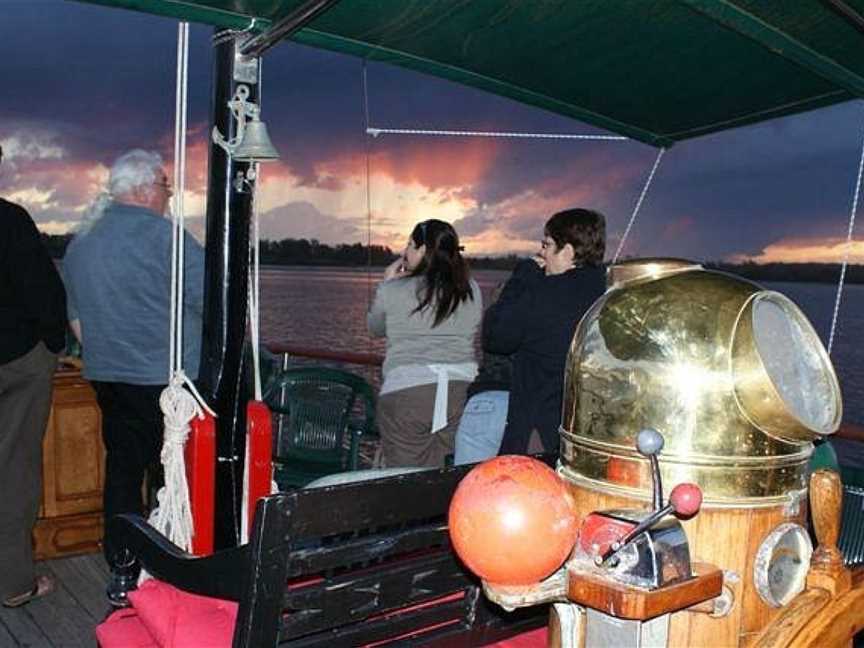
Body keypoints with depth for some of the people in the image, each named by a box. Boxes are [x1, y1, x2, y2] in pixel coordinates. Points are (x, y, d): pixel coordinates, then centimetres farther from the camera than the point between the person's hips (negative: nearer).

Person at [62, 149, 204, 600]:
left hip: (108, 378, 7)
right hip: (167, 381, -7)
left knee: (122, 470, 14)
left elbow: (75, 317, 18)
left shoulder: (80, 244, 11)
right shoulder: (162, 235, -13)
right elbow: (214, 300, -14)